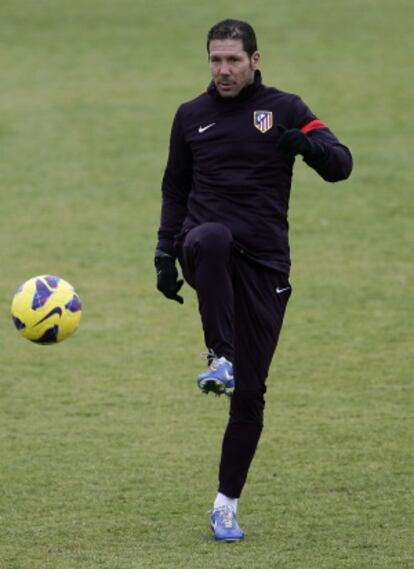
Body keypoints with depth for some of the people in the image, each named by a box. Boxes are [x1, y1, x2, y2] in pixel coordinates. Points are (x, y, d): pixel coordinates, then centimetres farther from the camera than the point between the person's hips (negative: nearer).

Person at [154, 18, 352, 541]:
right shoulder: (191, 116, 10)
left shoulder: (284, 109, 3)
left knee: (250, 392, -2)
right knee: (212, 238, -40)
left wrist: (309, 145, -27)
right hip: (207, 251, 0)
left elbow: (340, 166, -6)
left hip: (265, 263, 0)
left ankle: (227, 506, 9)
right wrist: (166, 255, 10)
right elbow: (175, 190, 19)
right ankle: (219, 359, -41)